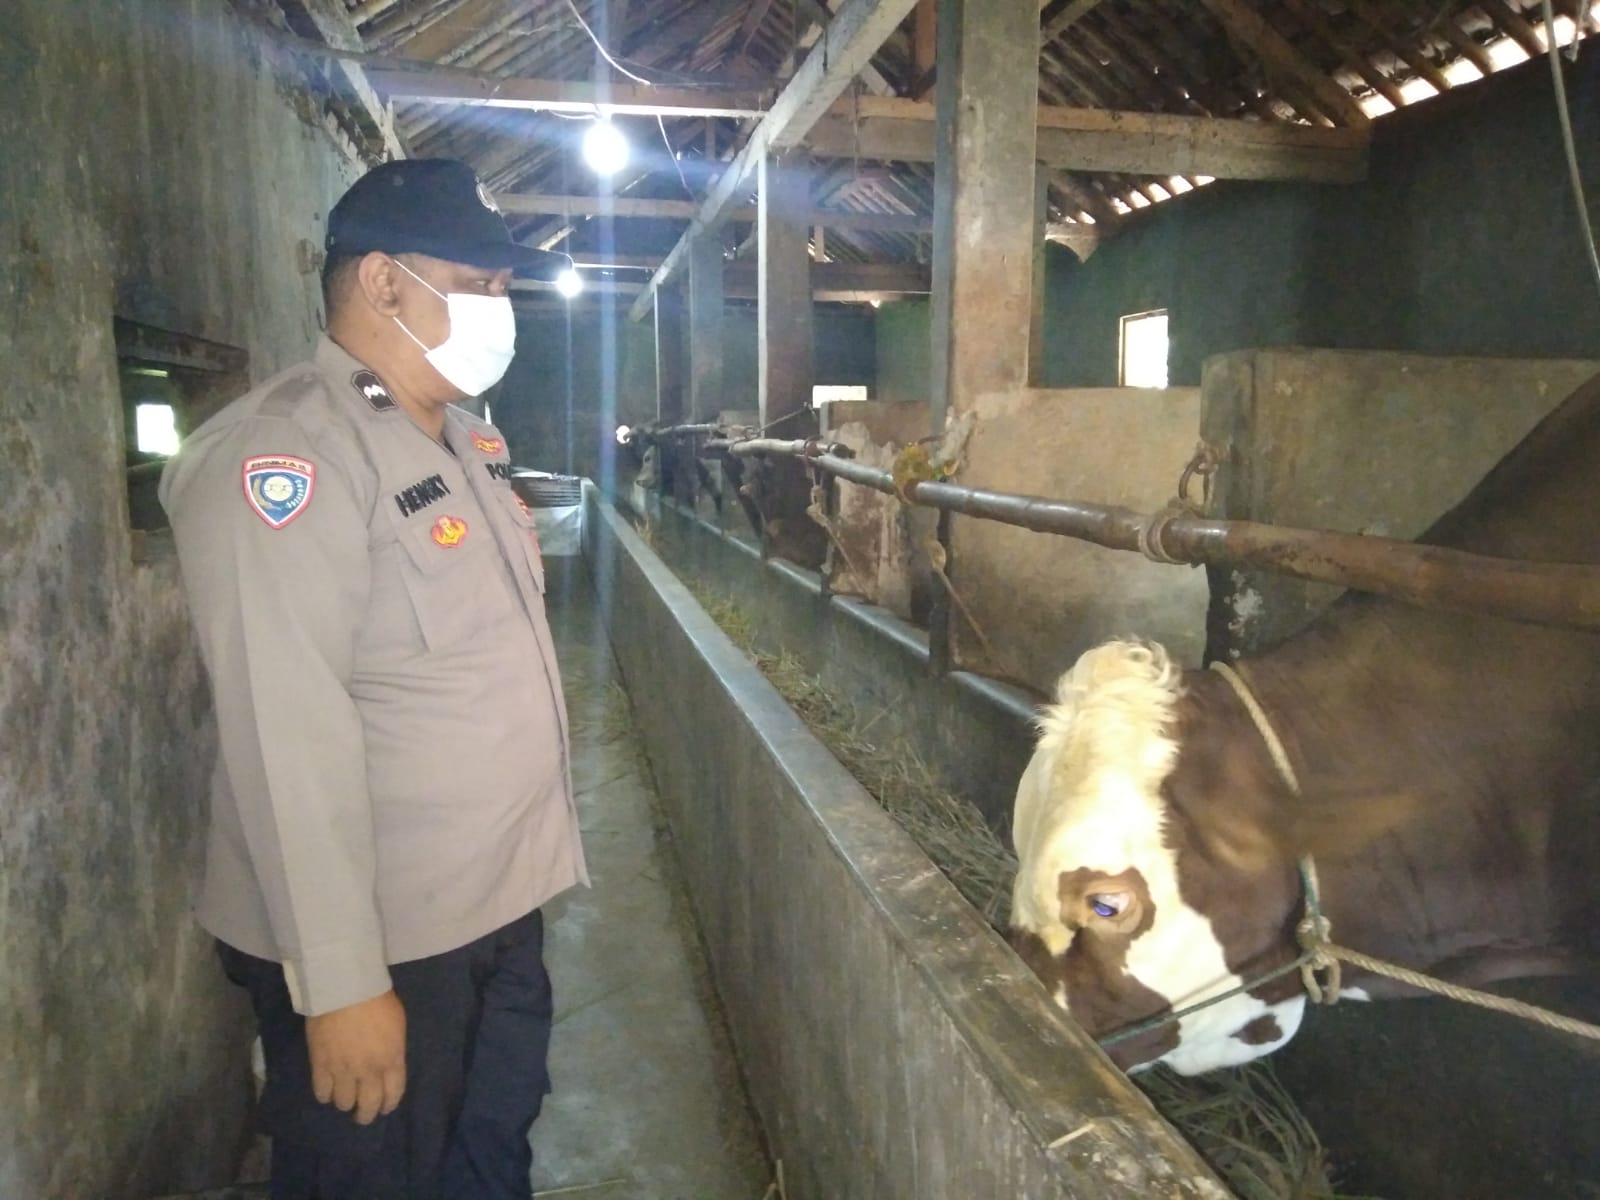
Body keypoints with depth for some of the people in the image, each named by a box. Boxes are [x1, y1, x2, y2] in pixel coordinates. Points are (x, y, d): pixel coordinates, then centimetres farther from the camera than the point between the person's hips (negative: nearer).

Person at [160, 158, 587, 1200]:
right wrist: (340, 983, -22)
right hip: (381, 941, -8)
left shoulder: (469, 441, 9)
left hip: (501, 907, 8)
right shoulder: (288, 453, -20)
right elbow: (288, 736, -25)